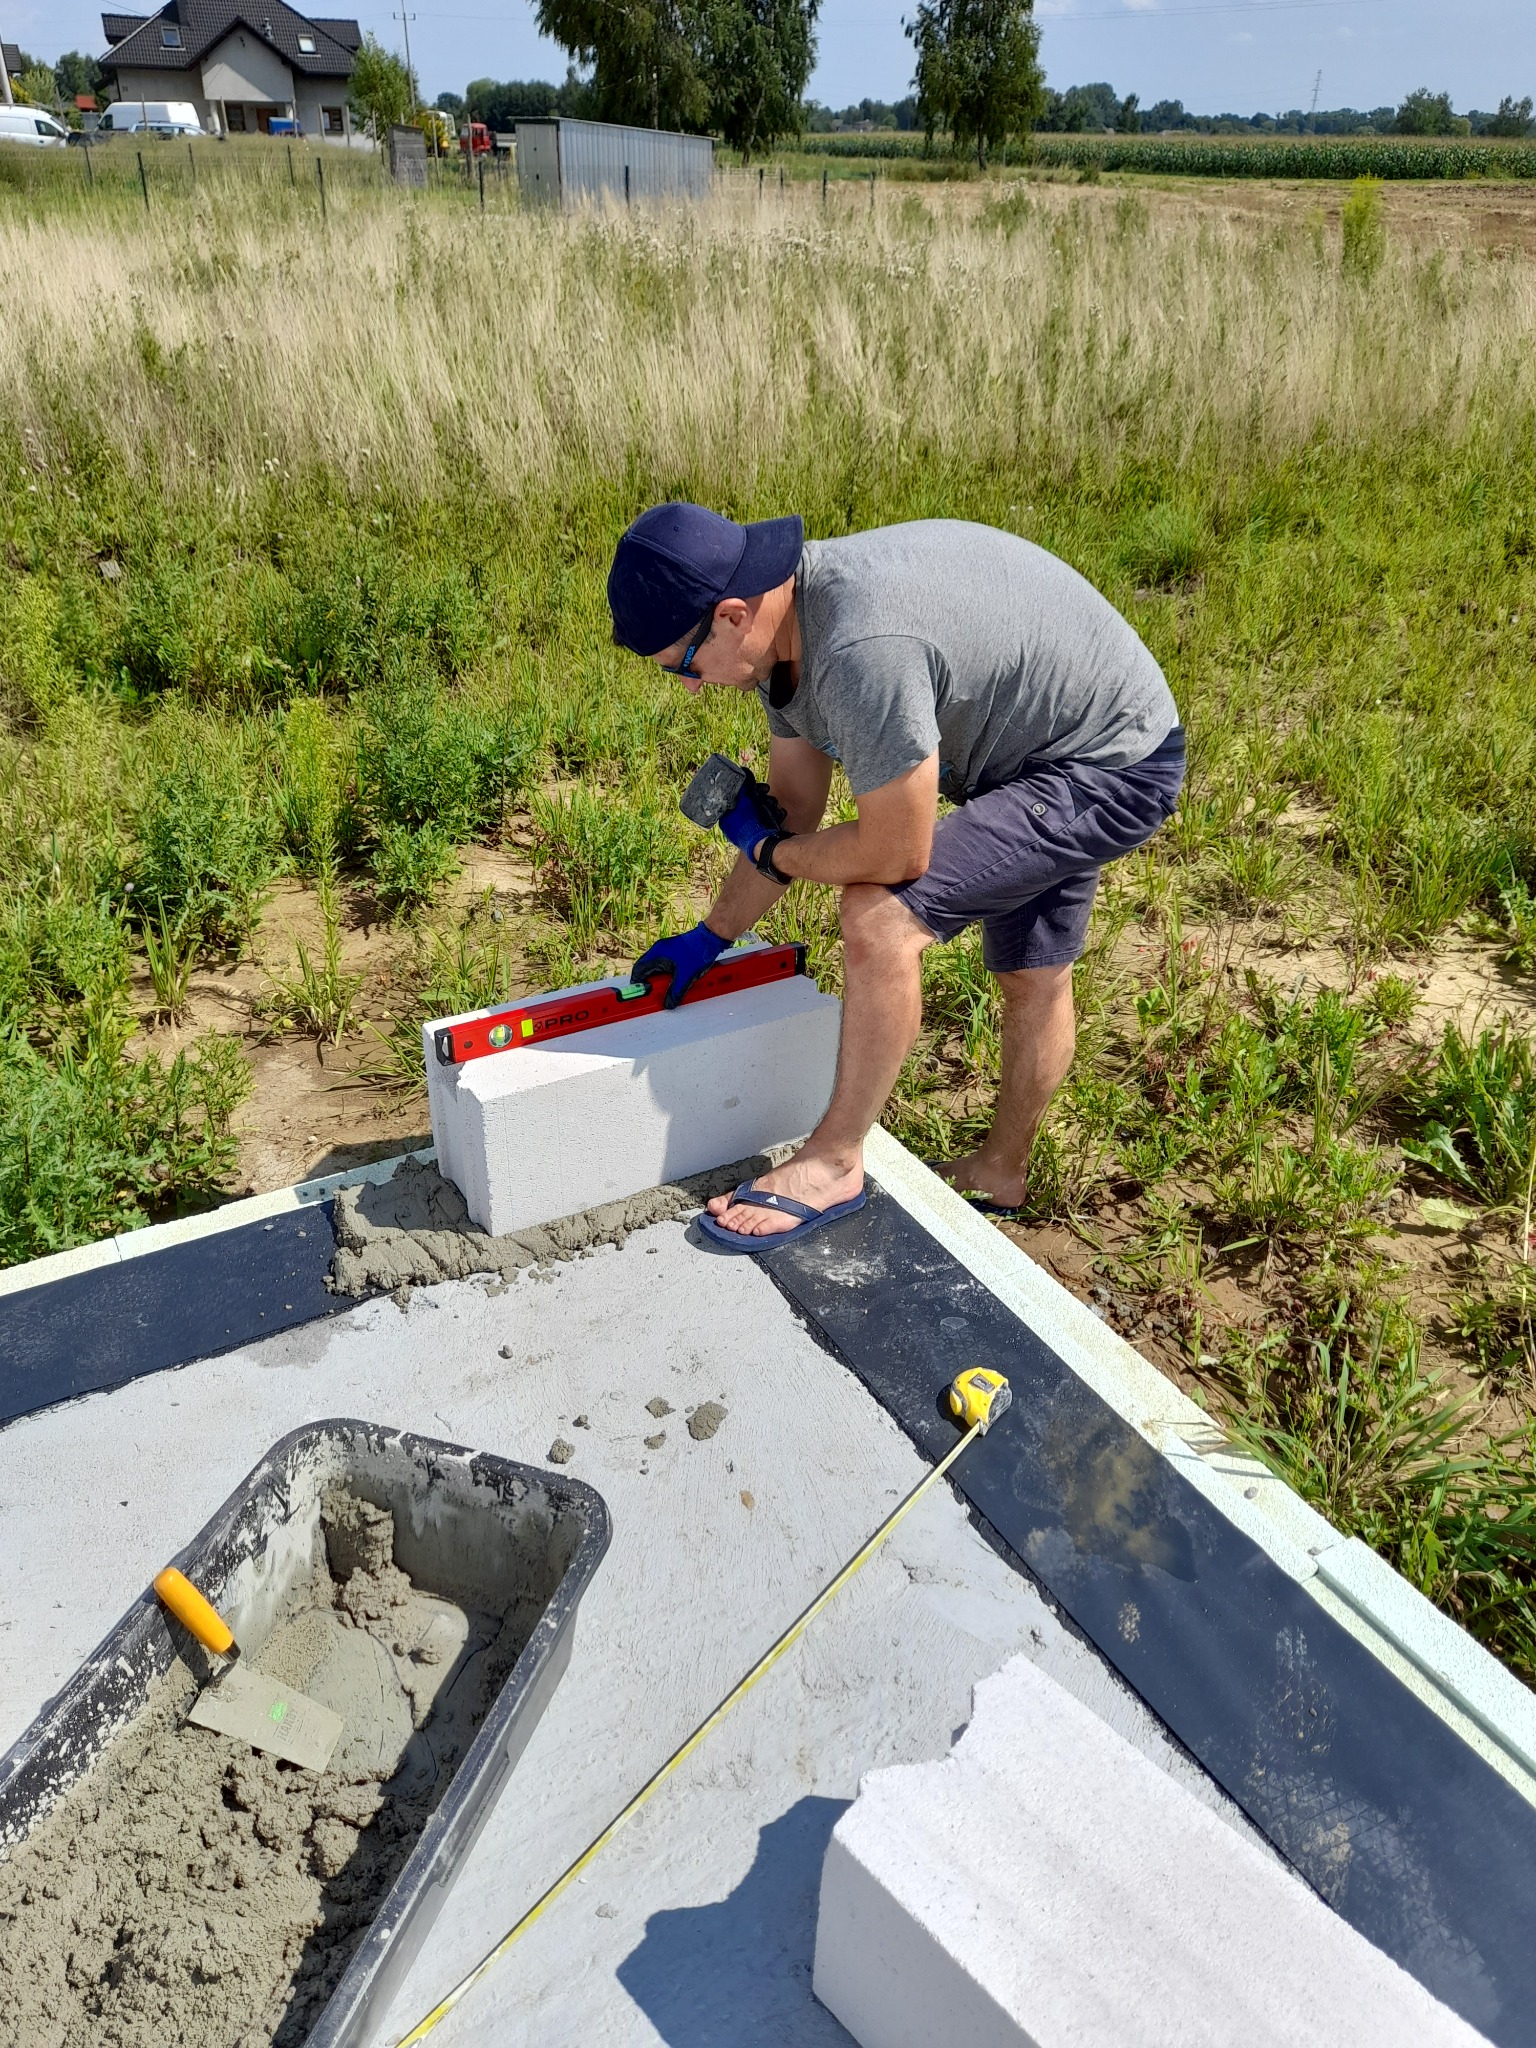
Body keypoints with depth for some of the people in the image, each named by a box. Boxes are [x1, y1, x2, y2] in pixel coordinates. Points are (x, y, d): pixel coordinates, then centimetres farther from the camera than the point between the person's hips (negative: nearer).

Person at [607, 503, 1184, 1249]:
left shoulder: (863, 652, -36)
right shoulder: (784, 624, -5)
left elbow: (894, 857, -30)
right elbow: (793, 807, 5)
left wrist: (764, 849, -12)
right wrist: (709, 937, 8)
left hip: (1112, 769, -9)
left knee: (880, 917, -21)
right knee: (1033, 979, 21)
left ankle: (834, 1164, -7)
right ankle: (1001, 1172, 40)